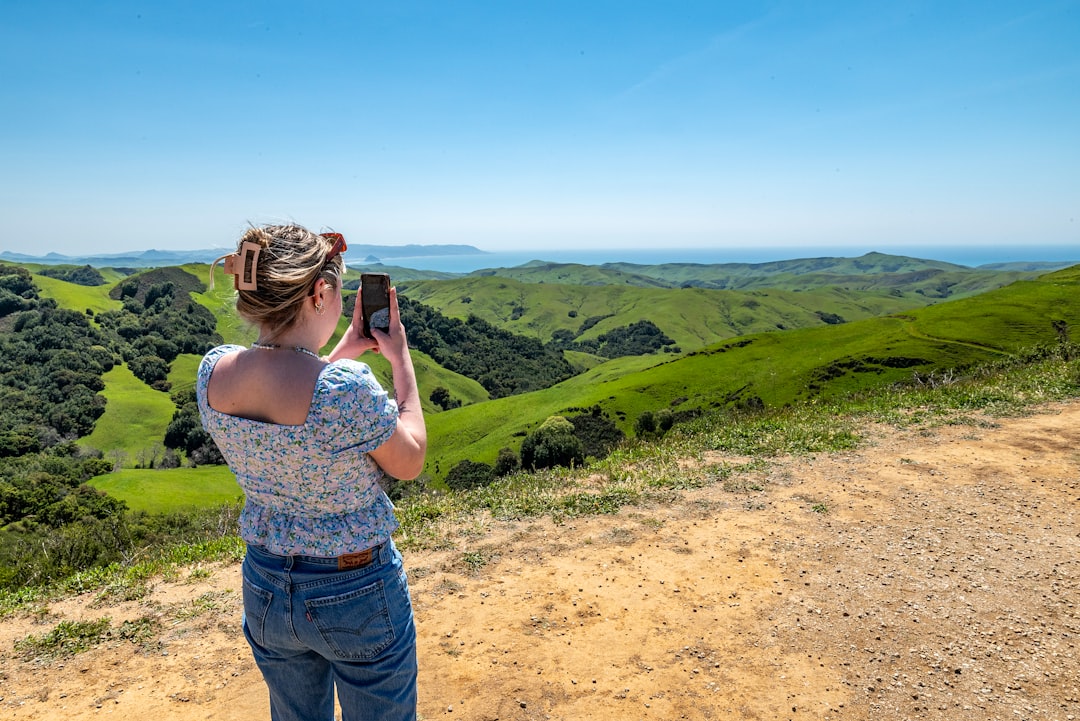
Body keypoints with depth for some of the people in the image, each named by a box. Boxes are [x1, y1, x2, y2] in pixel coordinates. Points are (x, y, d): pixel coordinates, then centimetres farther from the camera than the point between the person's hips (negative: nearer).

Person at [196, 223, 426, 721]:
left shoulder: (213, 371, -11)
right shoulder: (347, 387, -31)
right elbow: (410, 464, -12)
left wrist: (342, 353, 9)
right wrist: (401, 361, -6)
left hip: (264, 588, 6)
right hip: (357, 593, -5)